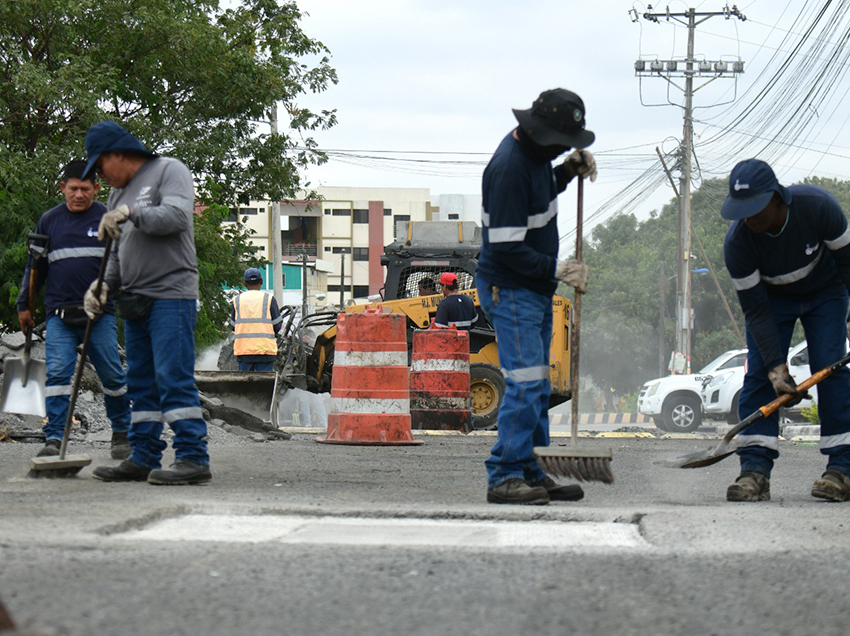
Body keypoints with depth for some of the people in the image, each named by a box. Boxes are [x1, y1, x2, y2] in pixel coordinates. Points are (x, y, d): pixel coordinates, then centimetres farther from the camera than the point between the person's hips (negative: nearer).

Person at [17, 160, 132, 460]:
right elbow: (35, 265, 20)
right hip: (59, 313, 1)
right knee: (57, 372, -10)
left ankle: (122, 433, 19)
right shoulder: (49, 220, 12)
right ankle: (54, 438, -11)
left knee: (111, 374, 2)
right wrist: (24, 303, 20)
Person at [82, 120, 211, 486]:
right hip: (135, 301, 8)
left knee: (174, 379, -14)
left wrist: (132, 213, -20)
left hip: (170, 294, -8)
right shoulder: (118, 194, 23)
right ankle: (144, 458, 10)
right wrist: (103, 284, 6)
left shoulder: (168, 171, 1)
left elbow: (177, 216, -15)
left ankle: (193, 457, -15)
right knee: (141, 383, 7)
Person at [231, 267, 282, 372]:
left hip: (243, 350, 2)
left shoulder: (237, 300, 6)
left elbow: (233, 326, 9)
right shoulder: (269, 299, 0)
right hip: (265, 349, -2)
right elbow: (277, 326, 0)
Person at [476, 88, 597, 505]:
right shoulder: (509, 167, -23)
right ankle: (503, 477, -13)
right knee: (524, 382, -15)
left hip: (535, 288, 10)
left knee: (537, 386, 12)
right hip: (509, 290, -10)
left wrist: (569, 171, 10)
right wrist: (558, 269, -20)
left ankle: (530, 473, 18)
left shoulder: (535, 153, 6)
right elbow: (506, 247, -25)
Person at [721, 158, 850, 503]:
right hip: (771, 298, 1)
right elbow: (756, 310, -25)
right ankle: (754, 471, -16)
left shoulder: (818, 206, -33)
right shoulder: (737, 242, -30)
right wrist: (777, 367, -31)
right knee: (759, 372, -13)